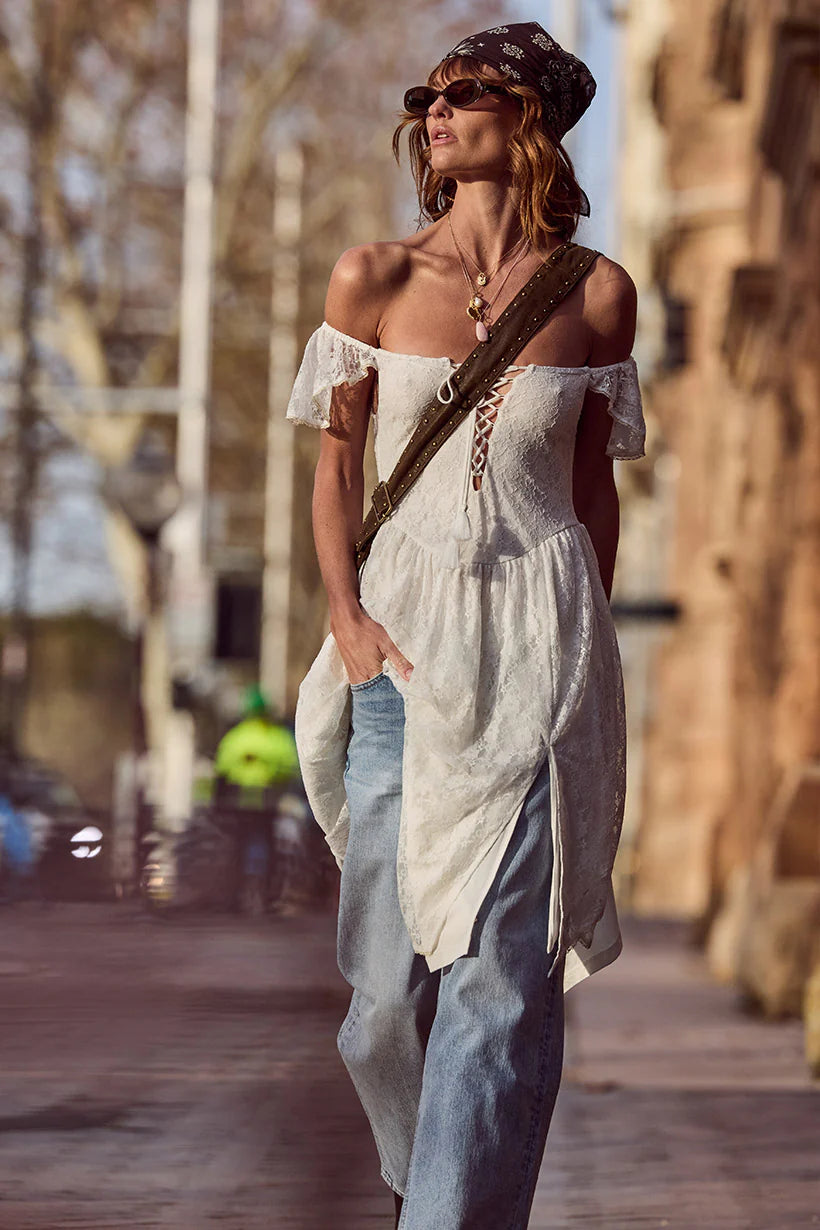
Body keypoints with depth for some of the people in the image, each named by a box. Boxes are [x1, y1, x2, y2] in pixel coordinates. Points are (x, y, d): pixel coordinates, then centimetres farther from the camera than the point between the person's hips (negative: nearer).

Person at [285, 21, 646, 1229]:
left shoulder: (596, 294, 3)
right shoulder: (373, 279, 3)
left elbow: (594, 481, 13)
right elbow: (339, 459, 9)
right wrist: (348, 619, -4)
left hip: (540, 641, -1)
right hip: (405, 634, 1)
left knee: (500, 963, -10)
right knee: (392, 962, 0)